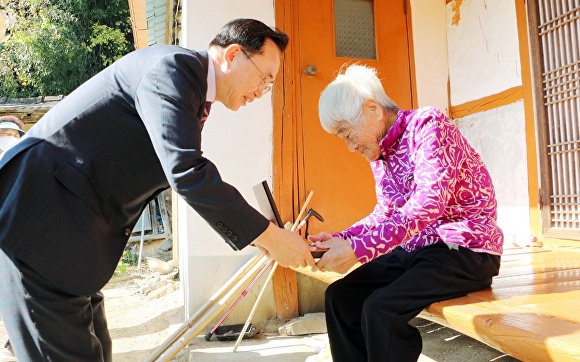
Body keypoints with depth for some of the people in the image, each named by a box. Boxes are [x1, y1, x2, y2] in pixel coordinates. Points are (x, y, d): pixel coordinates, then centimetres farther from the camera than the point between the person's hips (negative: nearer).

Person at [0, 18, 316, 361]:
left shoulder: (196, 96, 13)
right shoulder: (175, 65, -16)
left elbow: (193, 180, 17)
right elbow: (185, 172, -28)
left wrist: (263, 235, 11)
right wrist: (268, 235, -19)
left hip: (76, 226, 10)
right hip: (43, 221, -10)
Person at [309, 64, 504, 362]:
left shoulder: (427, 124, -16)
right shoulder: (379, 153, 8)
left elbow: (428, 203, -28)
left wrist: (359, 249, -33)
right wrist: (339, 240, -4)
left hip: (465, 250, -8)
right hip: (415, 249, 8)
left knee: (380, 309, -26)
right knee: (339, 296, -4)